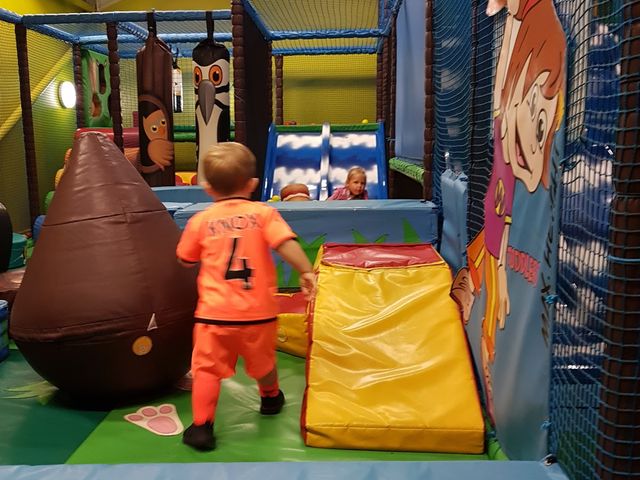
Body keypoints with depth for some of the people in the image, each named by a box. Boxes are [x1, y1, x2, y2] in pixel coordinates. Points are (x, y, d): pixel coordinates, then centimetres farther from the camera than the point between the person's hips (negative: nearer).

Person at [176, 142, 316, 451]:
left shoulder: (200, 220, 0)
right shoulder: (263, 213, -3)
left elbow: (185, 259, 13)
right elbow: (286, 243, -16)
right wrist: (306, 271, -11)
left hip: (214, 312, -2)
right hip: (258, 312, 2)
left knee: (207, 368, 6)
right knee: (263, 362, 24)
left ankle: (201, 426, 2)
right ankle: (271, 399, 48)